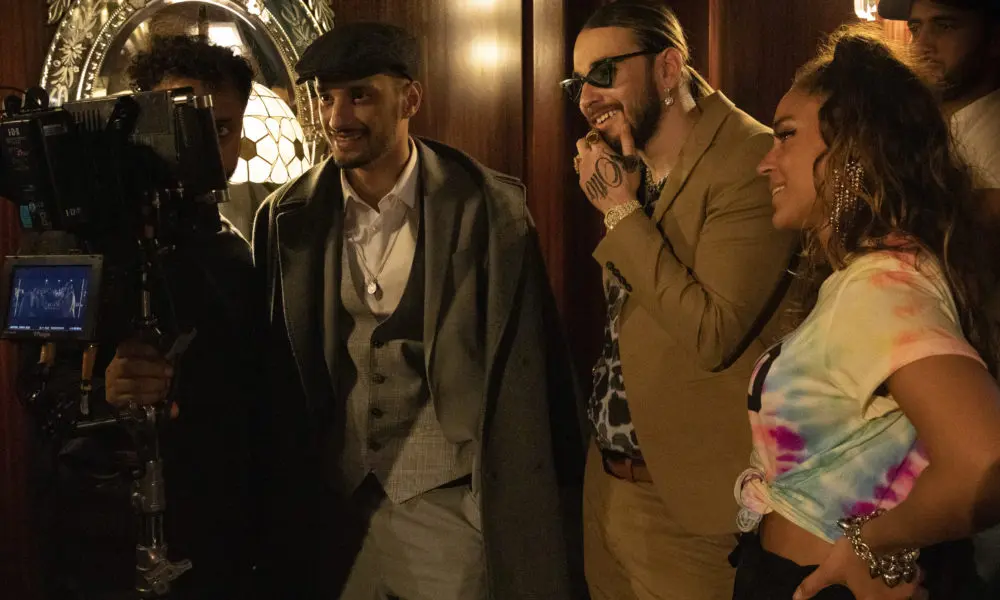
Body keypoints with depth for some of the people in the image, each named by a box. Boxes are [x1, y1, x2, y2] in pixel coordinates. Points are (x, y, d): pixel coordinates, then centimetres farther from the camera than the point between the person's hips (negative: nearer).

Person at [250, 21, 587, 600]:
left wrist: (539, 502, -5)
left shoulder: (491, 206, -9)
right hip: (334, 504, 3)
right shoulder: (287, 218, 0)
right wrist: (284, 502, 8)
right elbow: (276, 372, 7)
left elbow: (526, 370, -6)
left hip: (450, 504, -3)